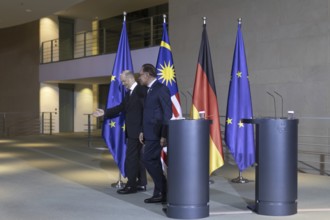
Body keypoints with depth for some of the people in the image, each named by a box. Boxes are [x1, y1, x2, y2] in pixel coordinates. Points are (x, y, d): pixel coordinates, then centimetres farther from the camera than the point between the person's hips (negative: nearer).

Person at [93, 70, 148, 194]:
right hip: (132, 130, 9)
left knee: (131, 157, -7)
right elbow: (121, 107, 18)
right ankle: (141, 184, 18)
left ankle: (131, 185, -1)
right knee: (137, 157, 12)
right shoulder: (129, 93, 16)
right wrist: (105, 113, 13)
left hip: (137, 130, -9)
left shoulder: (141, 90, -12)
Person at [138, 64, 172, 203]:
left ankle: (162, 191, 0)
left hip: (156, 133, -9)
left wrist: (164, 135, -20)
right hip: (150, 133, 9)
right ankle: (160, 193, 17)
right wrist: (143, 131, 13)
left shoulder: (161, 89, -11)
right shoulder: (150, 90, 16)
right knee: (153, 162, 10)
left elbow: (167, 113, -16)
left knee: (148, 160, -10)